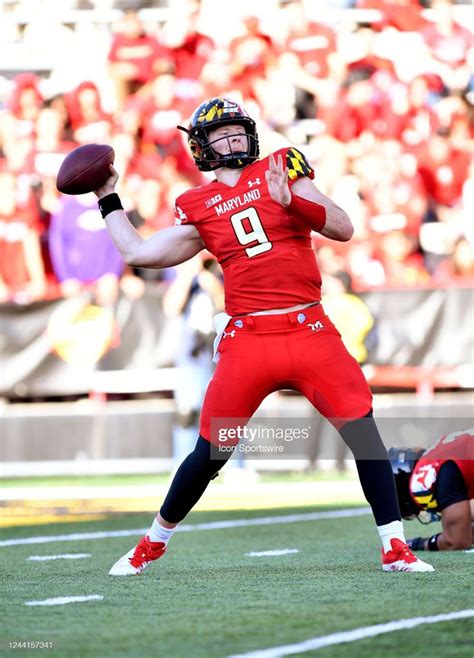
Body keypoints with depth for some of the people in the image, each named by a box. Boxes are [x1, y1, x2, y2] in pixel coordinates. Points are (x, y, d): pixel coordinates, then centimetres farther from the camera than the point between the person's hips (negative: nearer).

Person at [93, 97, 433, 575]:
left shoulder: (281, 168, 8)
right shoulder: (198, 207, 12)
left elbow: (343, 229, 1)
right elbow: (137, 253, 14)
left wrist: (291, 200, -14)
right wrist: (108, 200, 22)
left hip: (309, 330, 0)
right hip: (247, 336, 0)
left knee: (362, 429, -10)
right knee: (210, 451, 3)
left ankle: (395, 548, -2)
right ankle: (153, 543, 23)